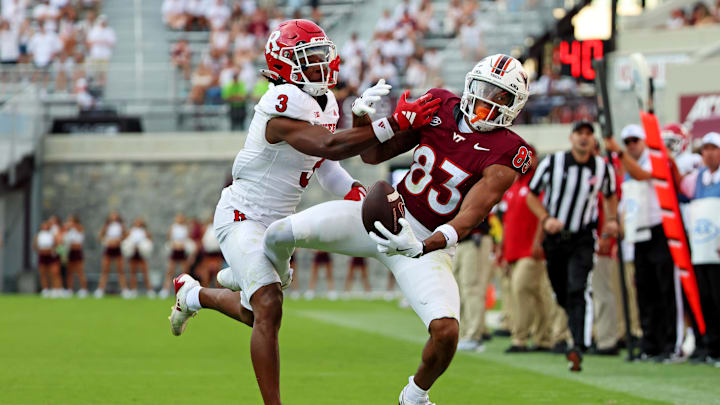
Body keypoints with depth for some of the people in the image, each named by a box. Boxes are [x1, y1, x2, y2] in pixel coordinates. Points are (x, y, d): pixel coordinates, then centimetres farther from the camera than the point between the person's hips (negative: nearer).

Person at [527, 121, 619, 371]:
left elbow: (610, 195, 20)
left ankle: (578, 348, -30)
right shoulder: (552, 163, -5)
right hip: (554, 238, 2)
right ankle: (580, 330, 37)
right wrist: (546, 219, -11)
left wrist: (612, 220, 3)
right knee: (562, 296, 9)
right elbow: (532, 195, 4)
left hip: (582, 240, -2)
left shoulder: (603, 169, -1)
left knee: (577, 292, -20)